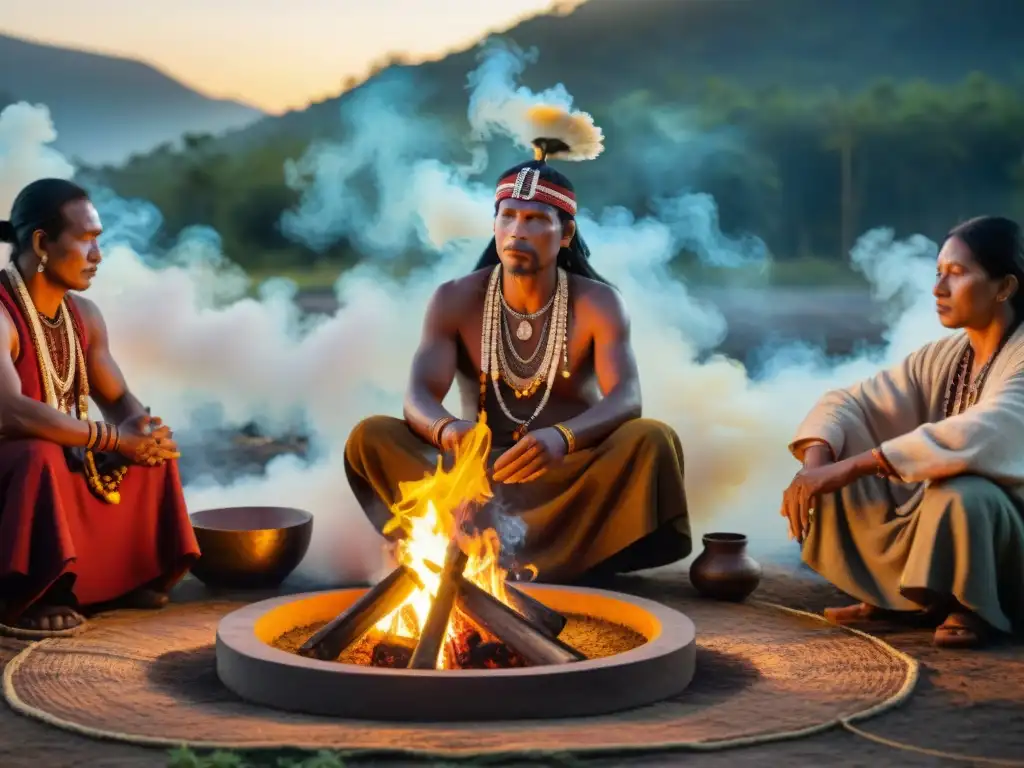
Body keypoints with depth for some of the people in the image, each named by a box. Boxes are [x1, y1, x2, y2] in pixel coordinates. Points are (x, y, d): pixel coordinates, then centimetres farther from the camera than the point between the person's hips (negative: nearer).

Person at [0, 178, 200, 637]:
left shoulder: (83, 315, 3)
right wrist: (116, 439, -33)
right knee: (42, 455, -36)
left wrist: (138, 427, -16)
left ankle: (122, 577, 11)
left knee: (154, 448, 4)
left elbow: (119, 399, 9)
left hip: (61, 464, 9)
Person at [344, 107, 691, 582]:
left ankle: (488, 550, -34)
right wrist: (447, 430, -42)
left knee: (652, 441, -30)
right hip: (477, 474, 1)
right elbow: (418, 397, -15)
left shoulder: (597, 303, -6)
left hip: (572, 476, -1)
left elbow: (626, 399, -21)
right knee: (372, 436, -23)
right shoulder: (454, 301, -2)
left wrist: (562, 439, -45)